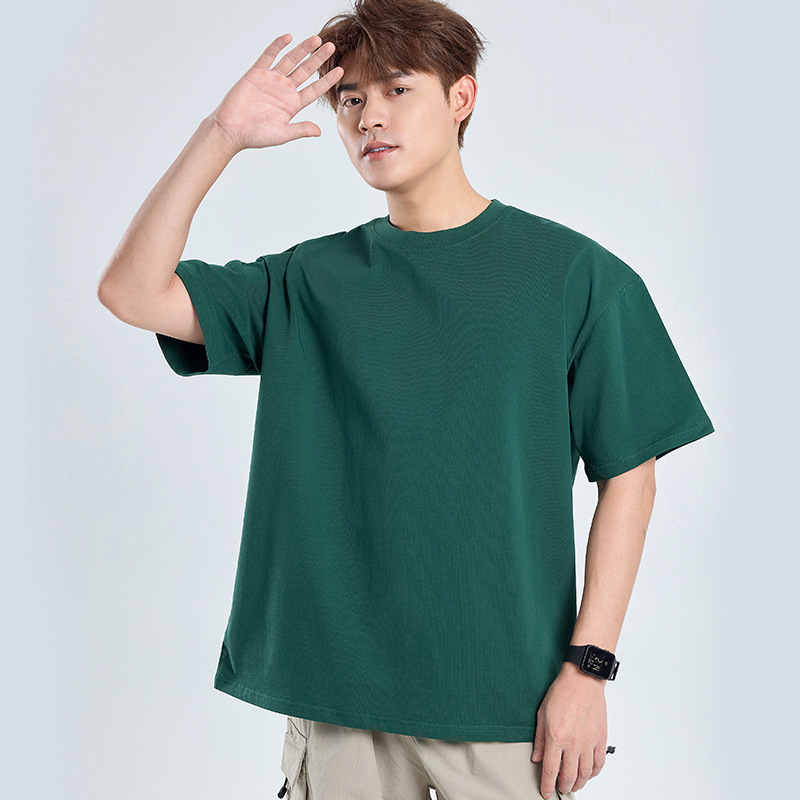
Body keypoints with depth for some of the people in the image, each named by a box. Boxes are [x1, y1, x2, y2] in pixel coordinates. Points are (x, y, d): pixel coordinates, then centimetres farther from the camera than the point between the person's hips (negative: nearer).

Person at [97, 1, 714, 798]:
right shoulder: (311, 282, 4)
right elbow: (133, 291, -2)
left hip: (508, 698, -2)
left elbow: (628, 474, -2)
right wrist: (222, 134, -9)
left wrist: (588, 664, -7)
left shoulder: (573, 274, -3)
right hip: (336, 689, 2)